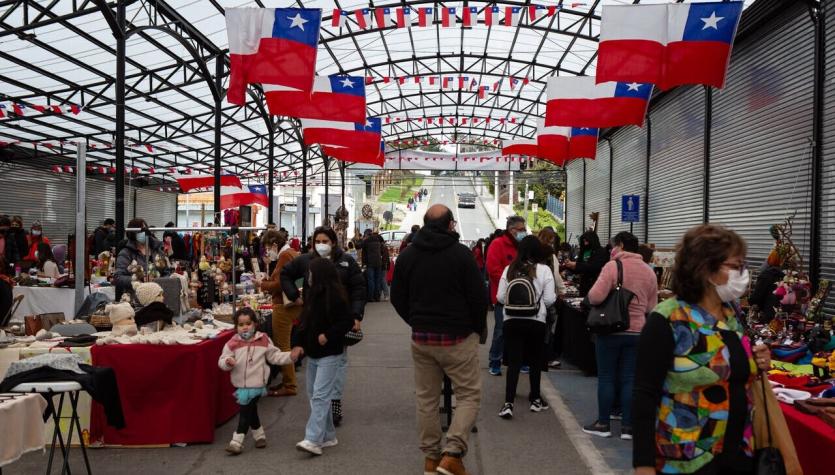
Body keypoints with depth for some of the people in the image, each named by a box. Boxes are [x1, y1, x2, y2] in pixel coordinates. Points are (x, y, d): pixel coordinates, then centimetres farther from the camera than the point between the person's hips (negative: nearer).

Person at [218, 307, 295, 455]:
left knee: (245, 412, -5)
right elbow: (222, 361, -3)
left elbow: (274, 356, 5)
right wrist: (227, 361, -26)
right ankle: (259, 435, 38)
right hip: (240, 385, 3)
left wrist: (290, 356, -7)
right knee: (251, 412, 18)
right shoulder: (232, 343, -3)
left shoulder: (263, 340, -2)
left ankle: (237, 441, 0)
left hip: (256, 385, -3)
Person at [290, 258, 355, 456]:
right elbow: (305, 322, 12)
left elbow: (348, 321, -15)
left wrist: (328, 335, -21)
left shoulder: (335, 296, -16)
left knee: (320, 396, -13)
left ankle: (313, 440, -15)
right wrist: (300, 344, 2)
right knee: (313, 395, 13)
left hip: (330, 354, -9)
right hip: (313, 353, 9)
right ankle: (328, 436, 22)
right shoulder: (312, 295, 8)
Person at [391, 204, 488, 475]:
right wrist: (480, 328, 7)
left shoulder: (406, 256, 4)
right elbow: (478, 297, -10)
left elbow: (397, 298, 9)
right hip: (458, 338, -4)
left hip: (421, 338, 5)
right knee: (469, 394, 6)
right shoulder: (461, 253, -11)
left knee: (426, 398, 13)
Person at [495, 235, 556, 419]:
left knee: (513, 362, 2)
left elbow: (500, 297, 0)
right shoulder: (544, 270, -7)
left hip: (512, 321, 1)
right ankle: (535, 399, 29)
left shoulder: (509, 270, -1)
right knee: (535, 360, 16)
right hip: (536, 322, -1)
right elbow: (549, 300, -8)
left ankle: (508, 403, -6)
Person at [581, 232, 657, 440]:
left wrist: (592, 295, 2)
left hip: (611, 330, -4)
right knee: (629, 378, 9)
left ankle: (603, 424, 13)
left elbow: (595, 297, -20)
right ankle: (627, 426, 12)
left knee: (606, 377, 6)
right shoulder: (649, 271, 6)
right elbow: (651, 307, 10)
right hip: (637, 331, 5)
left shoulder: (613, 266, -11)